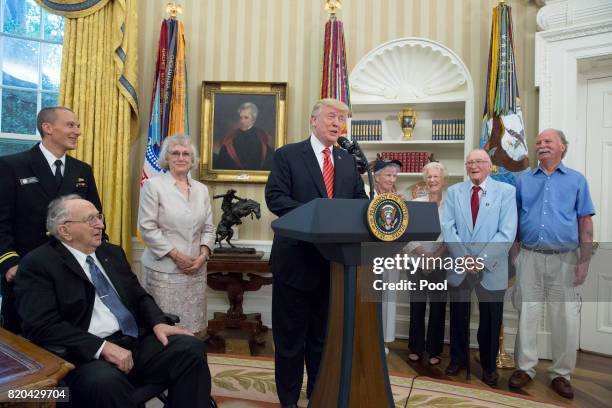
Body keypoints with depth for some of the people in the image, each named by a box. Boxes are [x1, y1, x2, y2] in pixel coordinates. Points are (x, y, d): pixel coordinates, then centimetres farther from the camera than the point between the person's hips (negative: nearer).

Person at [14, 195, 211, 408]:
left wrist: (158, 322, -2)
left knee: (191, 348, -17)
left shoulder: (113, 253, 18)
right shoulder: (38, 264, -2)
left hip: (137, 341, 6)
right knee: (105, 381, -38)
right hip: (88, 353, -6)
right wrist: (102, 347, -22)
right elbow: (43, 326, -13)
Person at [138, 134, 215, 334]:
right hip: (164, 270, -4)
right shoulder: (153, 185, -1)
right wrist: (176, 255, -11)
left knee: (192, 325, 4)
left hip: (196, 270, 4)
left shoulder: (201, 189, 13)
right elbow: (147, 228, -7)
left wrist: (203, 254, -3)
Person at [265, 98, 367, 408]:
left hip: (336, 259, 5)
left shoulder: (348, 161, 13)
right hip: (297, 258, -4)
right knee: (291, 336, 9)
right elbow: (275, 198, -13)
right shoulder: (287, 155, -3)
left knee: (324, 335, 17)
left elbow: (360, 200, 10)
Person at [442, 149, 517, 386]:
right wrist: (463, 257, -15)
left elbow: (507, 233, -11)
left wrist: (482, 259, -18)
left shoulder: (506, 191, -2)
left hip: (491, 269, -2)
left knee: (490, 321, 12)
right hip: (459, 267, 2)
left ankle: (489, 365, 33)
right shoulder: (453, 192, 5)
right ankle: (458, 358, 36)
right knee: (458, 318, 15)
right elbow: (448, 228, -3)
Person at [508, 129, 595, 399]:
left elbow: (585, 223, 3)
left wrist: (584, 261, -4)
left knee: (566, 319, 4)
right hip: (529, 257, 1)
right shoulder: (523, 180, 9)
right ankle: (525, 367, 19)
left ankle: (561, 374, 19)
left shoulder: (576, 180, 6)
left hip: (564, 259, -1)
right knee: (526, 315, 6)